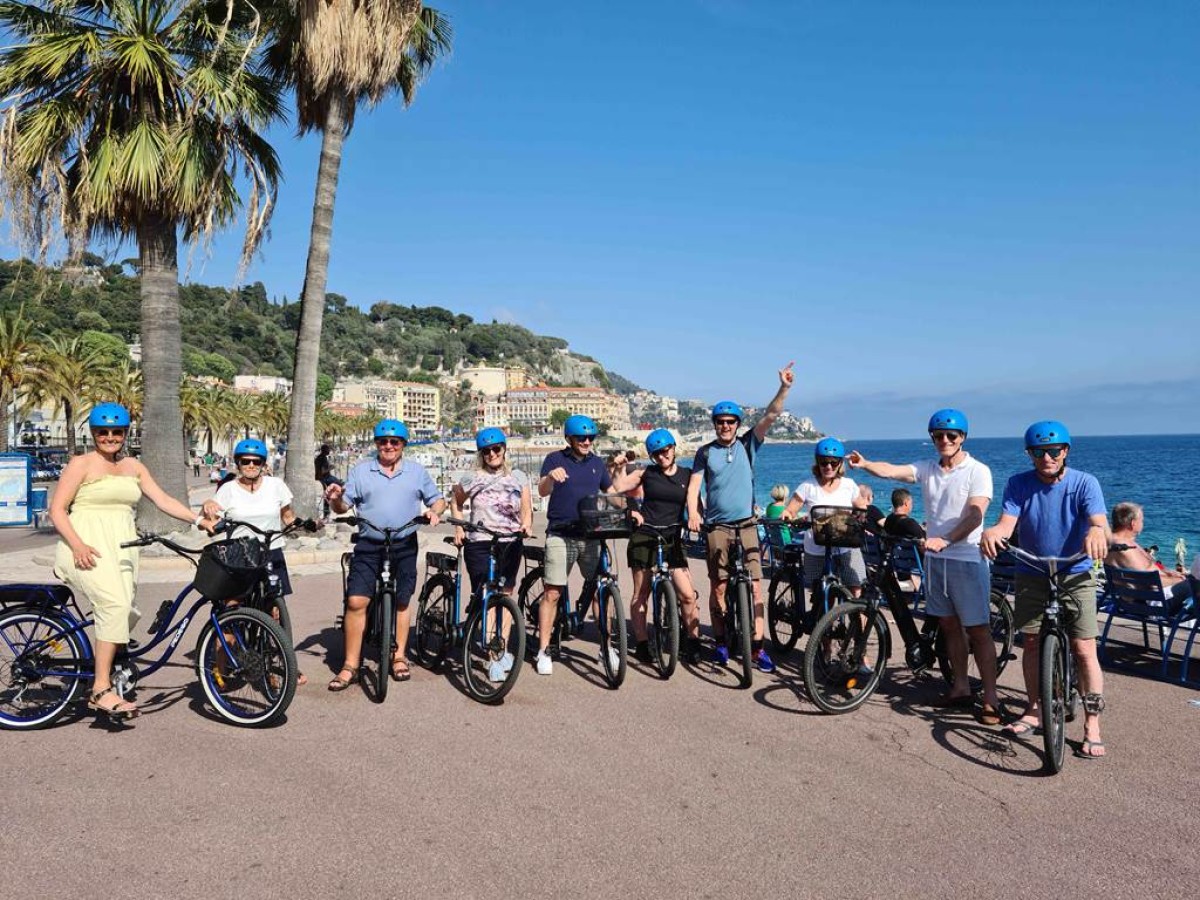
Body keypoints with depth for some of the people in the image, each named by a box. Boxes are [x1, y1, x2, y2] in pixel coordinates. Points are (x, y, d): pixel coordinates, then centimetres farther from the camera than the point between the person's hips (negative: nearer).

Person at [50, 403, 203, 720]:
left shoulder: (134, 467, 16)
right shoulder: (82, 464, 1)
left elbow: (162, 499, 11)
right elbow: (57, 509, -5)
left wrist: (198, 519, -2)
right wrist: (78, 546, -19)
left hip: (120, 549, 6)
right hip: (87, 548, -6)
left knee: (126, 614, -1)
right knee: (115, 603, -27)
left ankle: (100, 690, 15)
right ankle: (102, 690, -24)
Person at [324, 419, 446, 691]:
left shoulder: (417, 471, 9)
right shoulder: (361, 471, 7)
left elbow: (438, 500, 11)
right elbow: (343, 507, 3)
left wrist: (435, 512, -11)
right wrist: (335, 499, -19)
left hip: (405, 546, 1)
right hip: (368, 546, -1)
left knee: (401, 602, 10)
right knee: (356, 601, -9)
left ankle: (399, 657, 25)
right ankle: (350, 665, -1)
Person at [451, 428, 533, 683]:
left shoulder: (519, 477, 7)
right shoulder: (473, 478, 2)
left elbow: (526, 509, 6)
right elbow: (455, 501, 17)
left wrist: (526, 525, -14)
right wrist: (459, 528, 6)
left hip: (510, 544, 3)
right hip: (479, 544, -3)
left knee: (505, 596, 9)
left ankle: (502, 651, 20)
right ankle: (495, 659, -7)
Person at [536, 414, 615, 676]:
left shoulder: (597, 463, 12)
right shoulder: (555, 459, 0)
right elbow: (542, 492, -14)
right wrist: (551, 476, -36)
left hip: (591, 535, 4)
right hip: (560, 535, -3)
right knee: (552, 593, -3)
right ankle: (543, 650, 6)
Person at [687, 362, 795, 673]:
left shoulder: (748, 444, 7)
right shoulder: (705, 452, 5)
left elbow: (770, 416, -2)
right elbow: (694, 485, -1)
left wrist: (784, 388, -15)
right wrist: (693, 513, -19)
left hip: (746, 525, 1)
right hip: (716, 527, 0)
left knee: (755, 586, -5)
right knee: (718, 586, 5)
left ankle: (758, 647, -1)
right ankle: (721, 642, 18)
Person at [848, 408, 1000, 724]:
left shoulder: (977, 471, -7)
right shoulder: (927, 469, 6)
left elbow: (975, 515, -18)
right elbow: (891, 471, -10)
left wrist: (946, 539, -32)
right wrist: (864, 464, -31)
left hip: (967, 559, -5)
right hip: (935, 557, 6)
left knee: (978, 629, -1)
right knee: (949, 625, 14)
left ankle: (991, 697, 7)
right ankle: (961, 688, 27)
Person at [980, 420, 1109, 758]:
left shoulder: (1084, 483, -13)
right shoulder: (1019, 484, -7)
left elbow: (1099, 522, -27)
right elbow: (1007, 522, -18)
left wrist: (1096, 533, -52)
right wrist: (992, 532, -43)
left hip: (1075, 576, -2)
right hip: (1032, 576, 2)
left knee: (1084, 649, -6)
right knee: (1031, 642, 9)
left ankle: (1092, 727, 3)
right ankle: (1034, 710, 26)